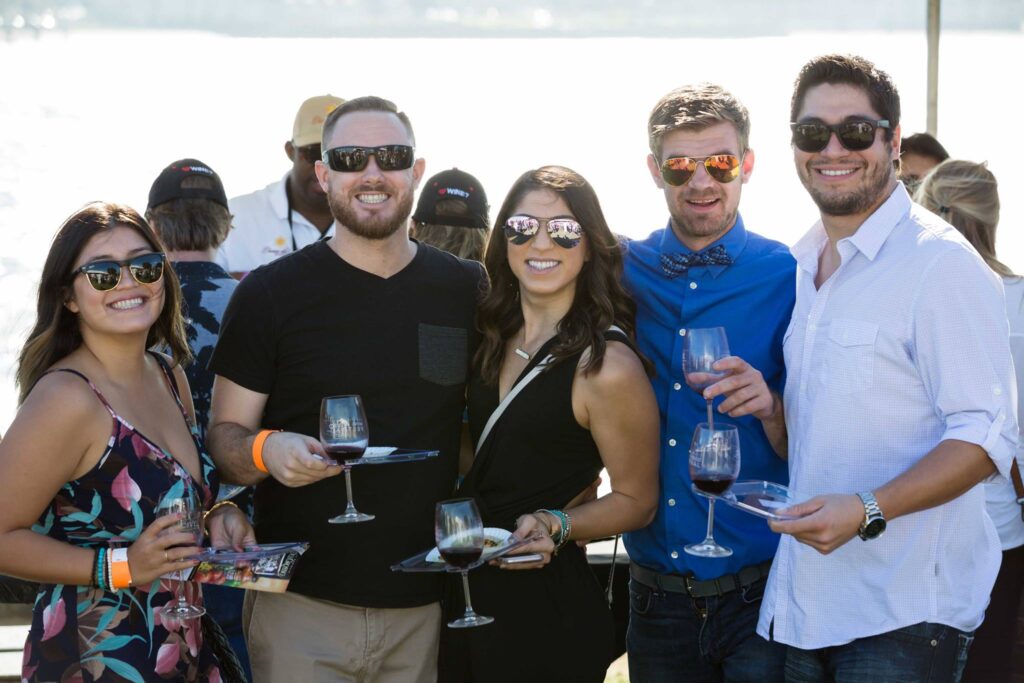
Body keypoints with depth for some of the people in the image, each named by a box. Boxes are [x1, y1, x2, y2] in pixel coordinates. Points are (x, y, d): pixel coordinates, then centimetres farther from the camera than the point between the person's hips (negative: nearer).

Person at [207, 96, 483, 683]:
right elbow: (226, 435, 0)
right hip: (302, 604, -2)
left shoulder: (467, 291, 6)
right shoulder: (271, 293, -3)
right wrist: (267, 451, -22)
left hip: (427, 605, 3)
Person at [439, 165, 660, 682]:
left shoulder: (607, 366, -16)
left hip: (547, 605, -7)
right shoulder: (494, 337, 5)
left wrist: (553, 526, -23)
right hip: (469, 588, 7)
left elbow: (635, 501, -8)